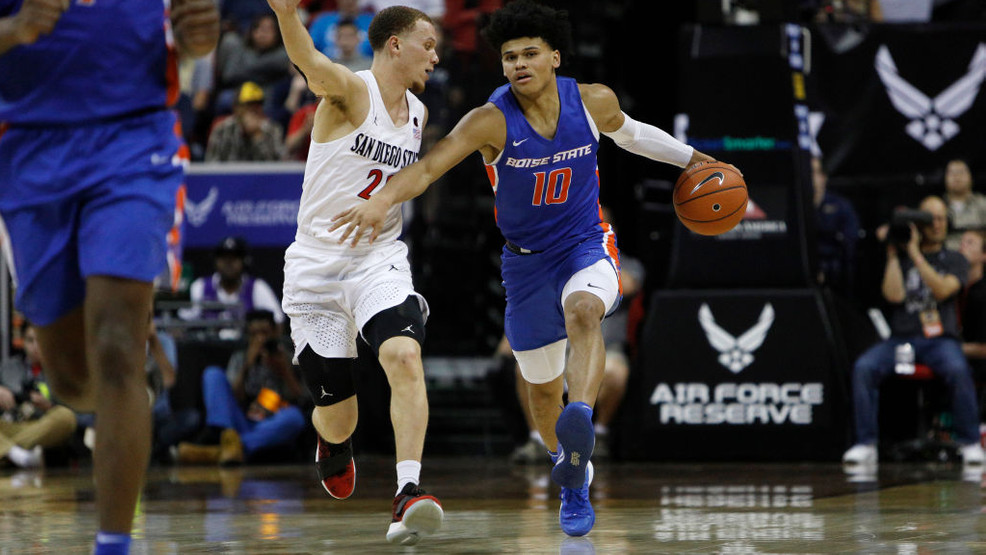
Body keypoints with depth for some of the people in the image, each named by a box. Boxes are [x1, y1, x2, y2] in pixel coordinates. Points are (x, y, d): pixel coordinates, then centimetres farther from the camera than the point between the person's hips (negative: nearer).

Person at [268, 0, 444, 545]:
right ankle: (333, 445, 44)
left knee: (404, 356, -28)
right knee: (336, 413, 5)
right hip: (316, 266, -3)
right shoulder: (350, 90, -11)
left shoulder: (417, 113, 9)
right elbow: (309, 60, -35)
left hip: (379, 260, 3)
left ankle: (409, 493, -33)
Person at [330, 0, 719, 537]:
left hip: (587, 245, -1)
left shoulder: (593, 102, -9)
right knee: (542, 388, 11)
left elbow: (629, 132, 16)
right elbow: (429, 165, -31)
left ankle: (581, 419, -57)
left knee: (582, 311, -36)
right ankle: (575, 483, 36)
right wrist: (381, 200, -50)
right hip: (526, 258, 1)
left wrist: (690, 157, 25)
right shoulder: (492, 120, -19)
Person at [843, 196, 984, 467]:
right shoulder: (900, 258, 14)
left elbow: (942, 290, -8)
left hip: (940, 338, -1)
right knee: (863, 367, -27)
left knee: (958, 370, -35)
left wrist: (915, 254, -11)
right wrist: (892, 254, -2)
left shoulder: (955, 260, 12)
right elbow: (894, 295, -2)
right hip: (900, 337, 1)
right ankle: (866, 444, -21)